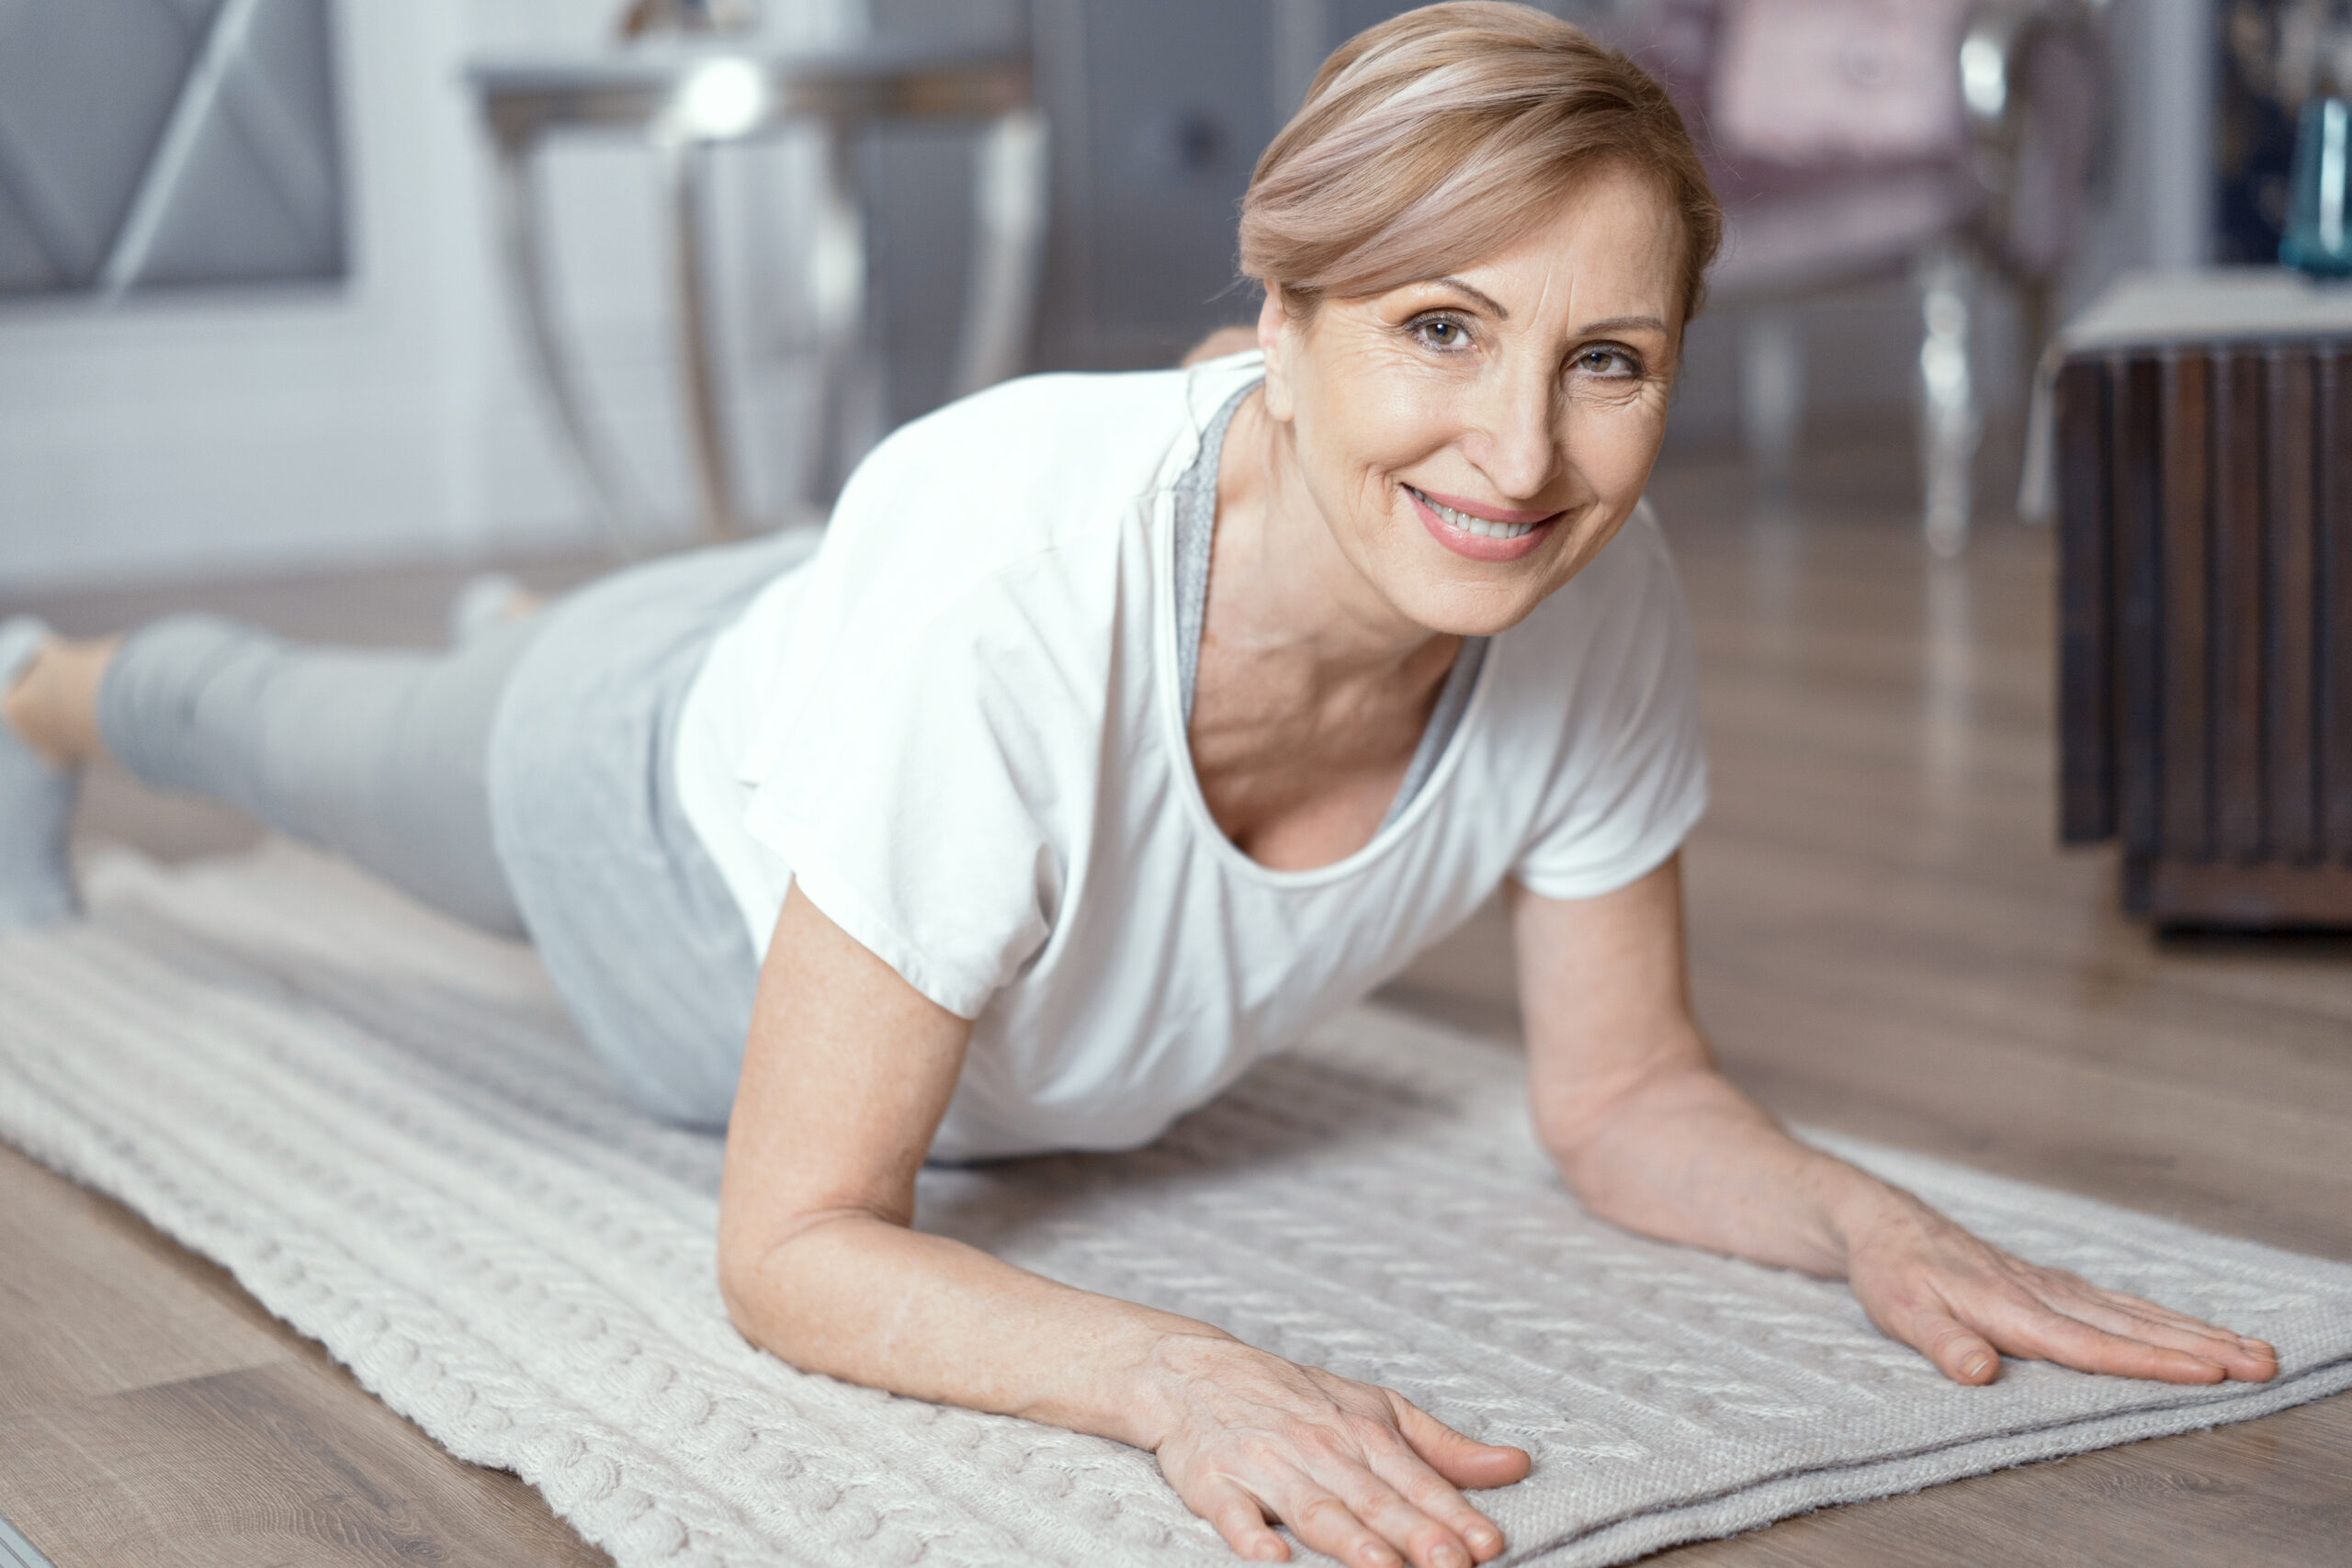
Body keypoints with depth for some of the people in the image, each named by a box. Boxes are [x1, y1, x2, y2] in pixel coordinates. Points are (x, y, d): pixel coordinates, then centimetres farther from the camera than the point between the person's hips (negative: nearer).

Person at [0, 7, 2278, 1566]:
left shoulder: (1600, 611, -34)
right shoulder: (1001, 581, -50)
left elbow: (1622, 1097, -18)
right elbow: (797, 1247, -43)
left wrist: (1870, 1221, -37)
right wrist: (1183, 1376, -59)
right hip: (658, 784, -4)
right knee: (309, 739, 31)